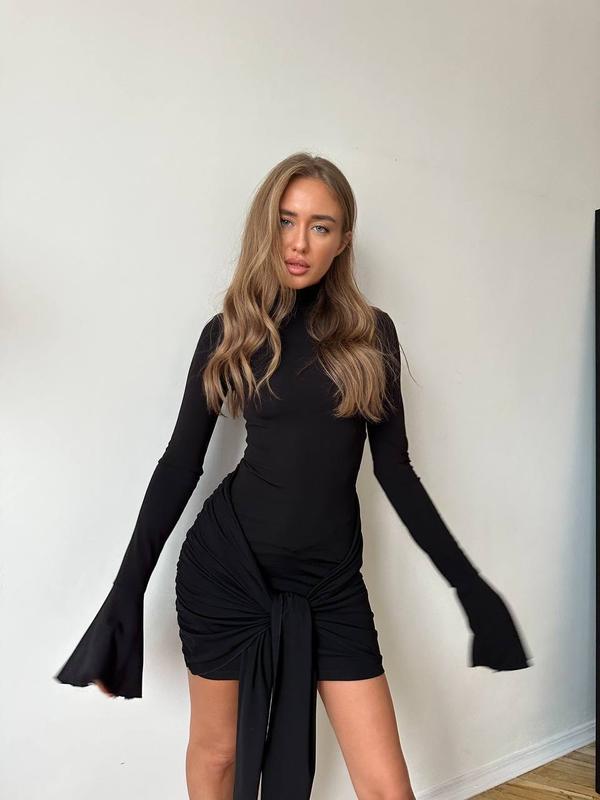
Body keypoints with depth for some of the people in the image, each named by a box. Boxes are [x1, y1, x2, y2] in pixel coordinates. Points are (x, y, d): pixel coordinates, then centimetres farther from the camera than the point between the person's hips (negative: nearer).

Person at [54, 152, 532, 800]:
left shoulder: (371, 334, 3)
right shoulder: (230, 333, 1)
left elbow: (394, 467, 7)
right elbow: (180, 463, 2)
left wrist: (466, 580, 6)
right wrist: (127, 591, 0)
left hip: (332, 581, 1)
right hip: (228, 563, 0)